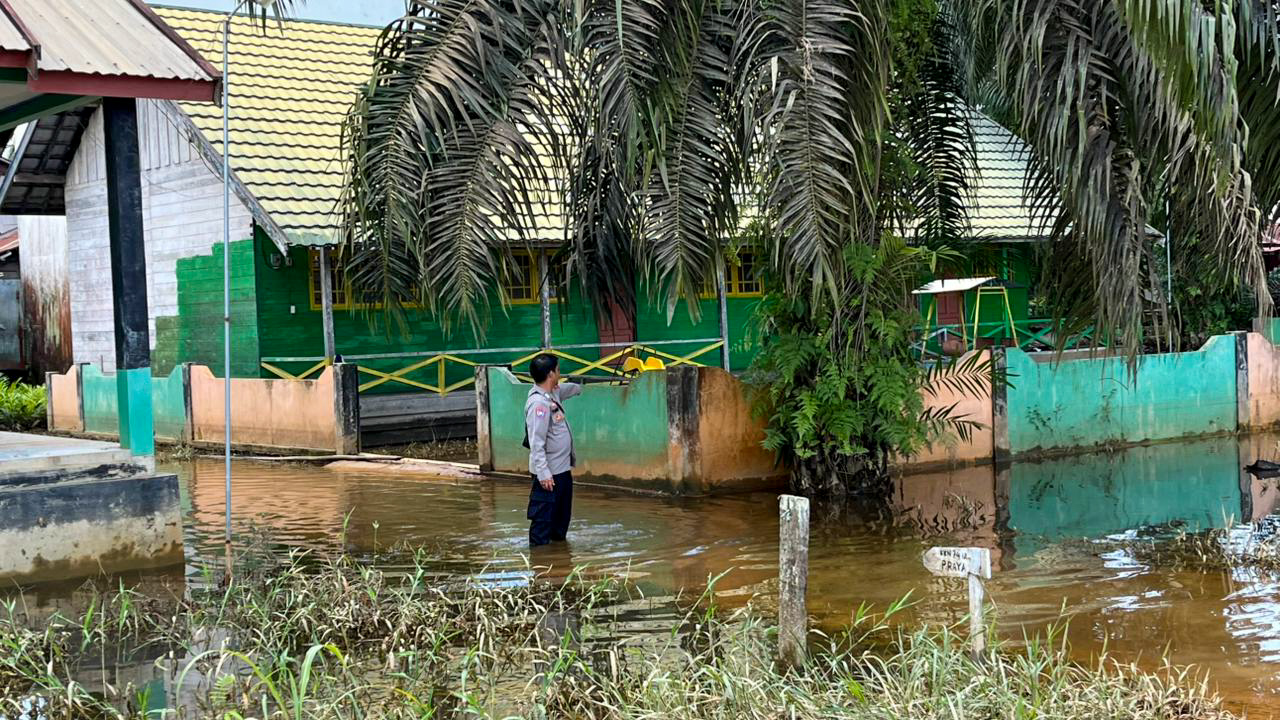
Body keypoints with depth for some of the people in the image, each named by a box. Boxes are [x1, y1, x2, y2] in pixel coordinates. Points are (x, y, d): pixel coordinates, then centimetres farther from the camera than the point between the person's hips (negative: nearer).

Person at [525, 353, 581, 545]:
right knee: (543, 518, -6)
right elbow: (536, 443, -25)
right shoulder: (538, 403, -22)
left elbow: (568, 389, 33)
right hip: (548, 474, -10)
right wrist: (543, 474, -28)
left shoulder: (553, 393, 7)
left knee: (562, 517, 21)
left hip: (562, 469, 10)